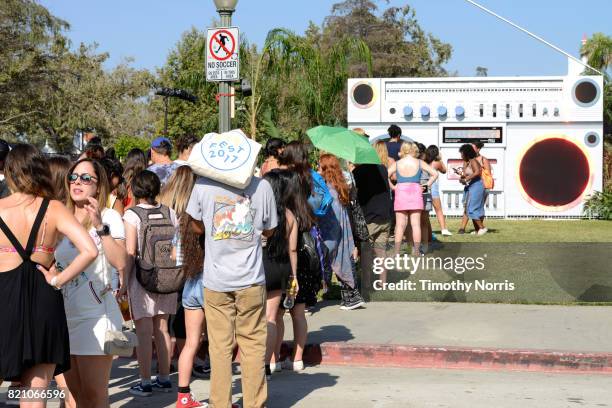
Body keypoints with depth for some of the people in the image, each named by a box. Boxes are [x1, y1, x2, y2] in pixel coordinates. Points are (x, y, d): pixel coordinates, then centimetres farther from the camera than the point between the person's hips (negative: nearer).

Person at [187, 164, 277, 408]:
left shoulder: (203, 185, -6)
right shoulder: (262, 186, -6)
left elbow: (197, 227, 6)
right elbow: (269, 230, 6)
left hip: (216, 280, 0)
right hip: (251, 279, 0)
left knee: (220, 346, 8)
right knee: (253, 346, 9)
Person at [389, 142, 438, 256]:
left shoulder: (397, 164, 3)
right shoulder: (419, 163, 3)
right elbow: (435, 174, 1)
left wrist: (392, 187, 5)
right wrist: (427, 185, 7)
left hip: (400, 192, 0)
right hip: (415, 192, 0)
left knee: (400, 225, 3)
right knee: (416, 224, 3)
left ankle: (397, 252, 0)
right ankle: (416, 251, 3)